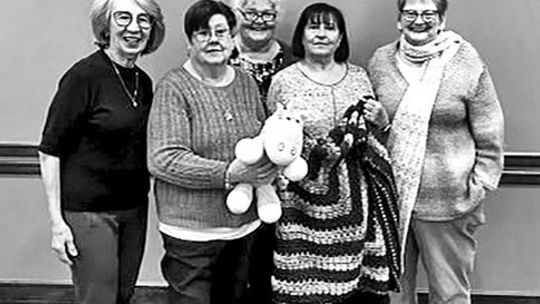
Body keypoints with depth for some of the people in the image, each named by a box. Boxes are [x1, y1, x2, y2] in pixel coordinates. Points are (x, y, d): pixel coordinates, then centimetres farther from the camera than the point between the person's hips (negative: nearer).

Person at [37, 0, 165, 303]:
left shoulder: (144, 82, 6)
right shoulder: (84, 75, -13)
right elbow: (50, 150, -12)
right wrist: (57, 221, -15)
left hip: (134, 209, 6)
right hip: (88, 211, -6)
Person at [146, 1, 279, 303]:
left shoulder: (246, 82, 8)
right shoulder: (174, 87, -11)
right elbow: (163, 160, -19)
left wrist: (269, 162, -5)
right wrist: (229, 173, -24)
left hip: (244, 225, 6)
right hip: (192, 230, -6)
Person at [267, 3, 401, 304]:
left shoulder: (358, 76, 9)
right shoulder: (283, 82, -2)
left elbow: (375, 137, 18)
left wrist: (381, 121, -4)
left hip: (356, 200, 3)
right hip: (307, 204, -3)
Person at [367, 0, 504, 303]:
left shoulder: (469, 66, -7)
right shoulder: (380, 61, 3)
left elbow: (490, 141, -3)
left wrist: (477, 191, -7)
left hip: (446, 204, -3)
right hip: (389, 197, 3)